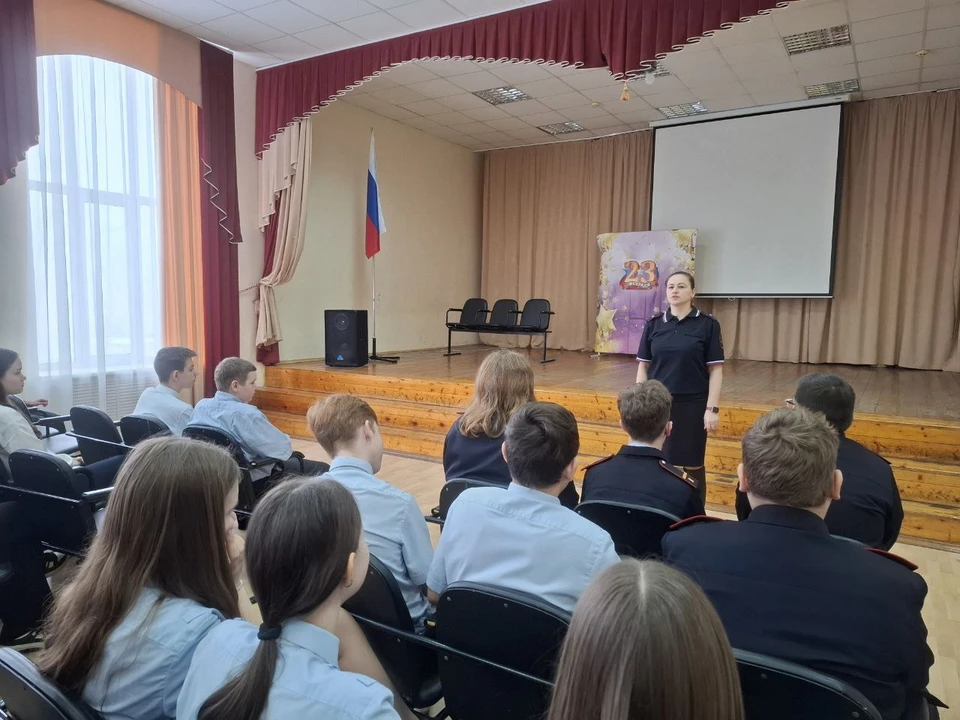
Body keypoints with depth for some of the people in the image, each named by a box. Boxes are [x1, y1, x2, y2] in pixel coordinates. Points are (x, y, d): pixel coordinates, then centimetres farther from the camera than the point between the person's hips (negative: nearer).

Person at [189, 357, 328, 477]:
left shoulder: (201, 406, -4)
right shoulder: (246, 413, -28)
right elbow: (283, 449, -23)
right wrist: (286, 443, -1)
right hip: (254, 481, -9)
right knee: (322, 468, 4)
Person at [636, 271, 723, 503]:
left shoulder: (707, 324, -4)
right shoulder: (653, 324, 3)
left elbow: (716, 370, -4)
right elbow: (643, 366, 6)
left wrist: (712, 408, -8)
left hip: (692, 405, -2)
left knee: (692, 465, 7)